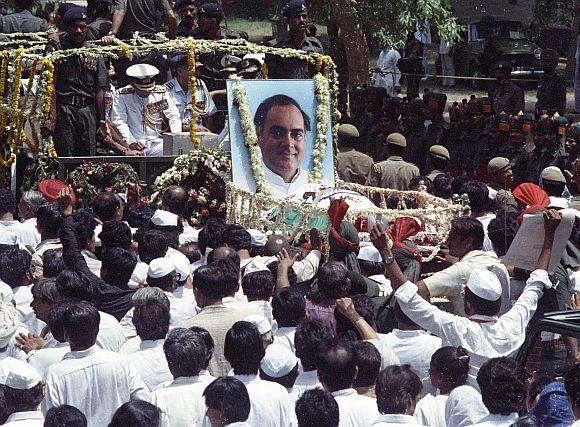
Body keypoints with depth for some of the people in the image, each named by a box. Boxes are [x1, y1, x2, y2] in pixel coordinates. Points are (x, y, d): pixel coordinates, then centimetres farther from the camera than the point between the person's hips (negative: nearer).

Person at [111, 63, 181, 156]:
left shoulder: (161, 94, 8)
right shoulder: (123, 95, 1)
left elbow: (174, 117, 8)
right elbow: (118, 121, -6)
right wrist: (131, 142, -19)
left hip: (156, 142, 3)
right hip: (135, 145, -3)